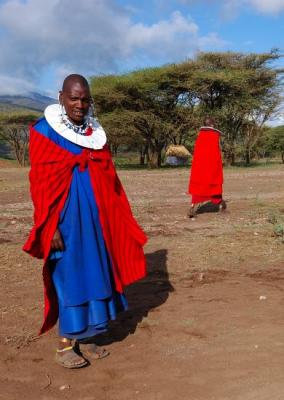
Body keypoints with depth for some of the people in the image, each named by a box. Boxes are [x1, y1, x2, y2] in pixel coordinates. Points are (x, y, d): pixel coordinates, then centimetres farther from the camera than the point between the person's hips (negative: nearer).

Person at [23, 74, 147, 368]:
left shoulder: (95, 133, 9)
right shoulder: (44, 131, -6)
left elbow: (108, 178, 11)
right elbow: (40, 182, -11)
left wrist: (118, 220, 8)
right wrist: (50, 227, -17)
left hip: (95, 217, 6)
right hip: (65, 219, -5)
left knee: (94, 274, 9)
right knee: (68, 276, 0)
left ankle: (84, 338, 24)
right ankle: (64, 344, 14)